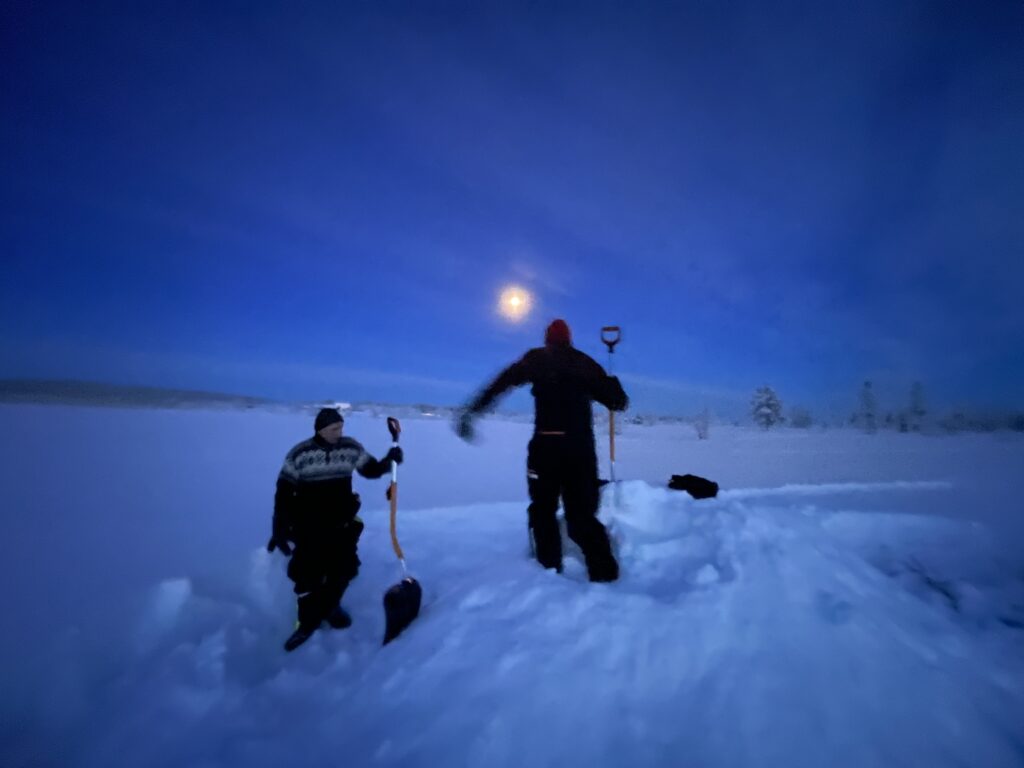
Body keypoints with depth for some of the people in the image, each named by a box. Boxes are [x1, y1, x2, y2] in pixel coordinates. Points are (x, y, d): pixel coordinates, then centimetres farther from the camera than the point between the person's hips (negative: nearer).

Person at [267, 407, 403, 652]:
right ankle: (308, 622, 30)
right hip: (308, 526, -2)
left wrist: (389, 460, -19)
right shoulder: (299, 454, -12)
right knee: (307, 574, 5)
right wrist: (279, 530, -8)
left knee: (344, 569, 9)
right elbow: (283, 493, -7)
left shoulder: (351, 448, -7)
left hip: (342, 522, 2)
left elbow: (371, 470, 2)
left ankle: (328, 606, 37)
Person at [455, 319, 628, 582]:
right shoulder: (586, 363, 13)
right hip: (581, 447, 3)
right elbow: (618, 402, 15)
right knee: (582, 514, 12)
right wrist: (612, 383, 36)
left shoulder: (536, 358, 8)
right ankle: (605, 572, 5)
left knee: (543, 510, 14)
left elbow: (500, 384, -3)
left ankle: (550, 569, 16)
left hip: (546, 445, -2)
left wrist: (470, 412, -3)